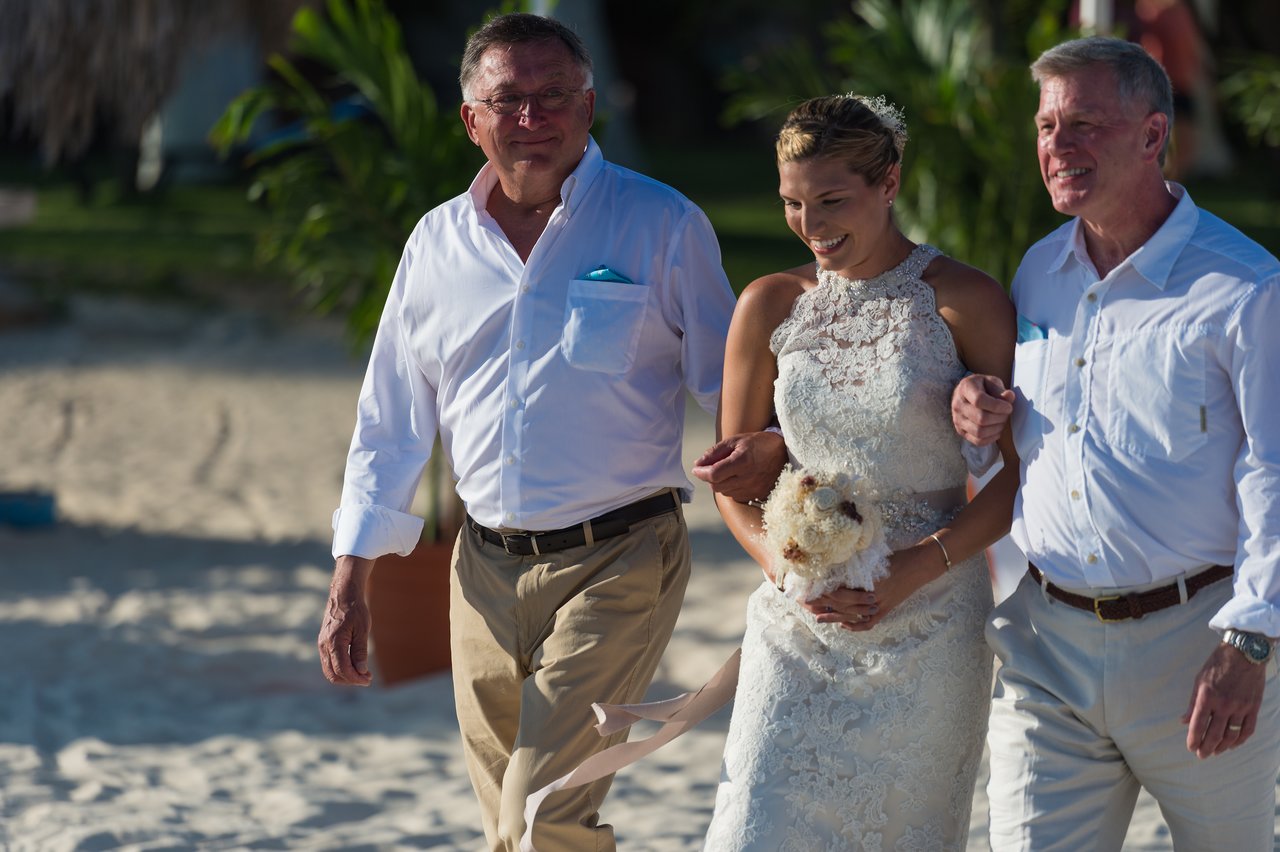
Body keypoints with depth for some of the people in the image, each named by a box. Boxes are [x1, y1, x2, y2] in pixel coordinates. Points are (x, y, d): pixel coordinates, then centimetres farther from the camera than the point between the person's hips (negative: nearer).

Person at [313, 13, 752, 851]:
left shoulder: (662, 226, -2)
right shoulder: (437, 242, 9)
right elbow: (390, 423, 15)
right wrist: (349, 583, 11)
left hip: (620, 562, -5)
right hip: (486, 571, 5)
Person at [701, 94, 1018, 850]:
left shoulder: (964, 302, -5)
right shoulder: (771, 306, 5)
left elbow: (1022, 472, -5)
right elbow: (732, 473, 10)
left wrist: (916, 568, -16)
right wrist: (783, 562, -9)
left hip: (931, 623, -2)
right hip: (798, 624, 3)